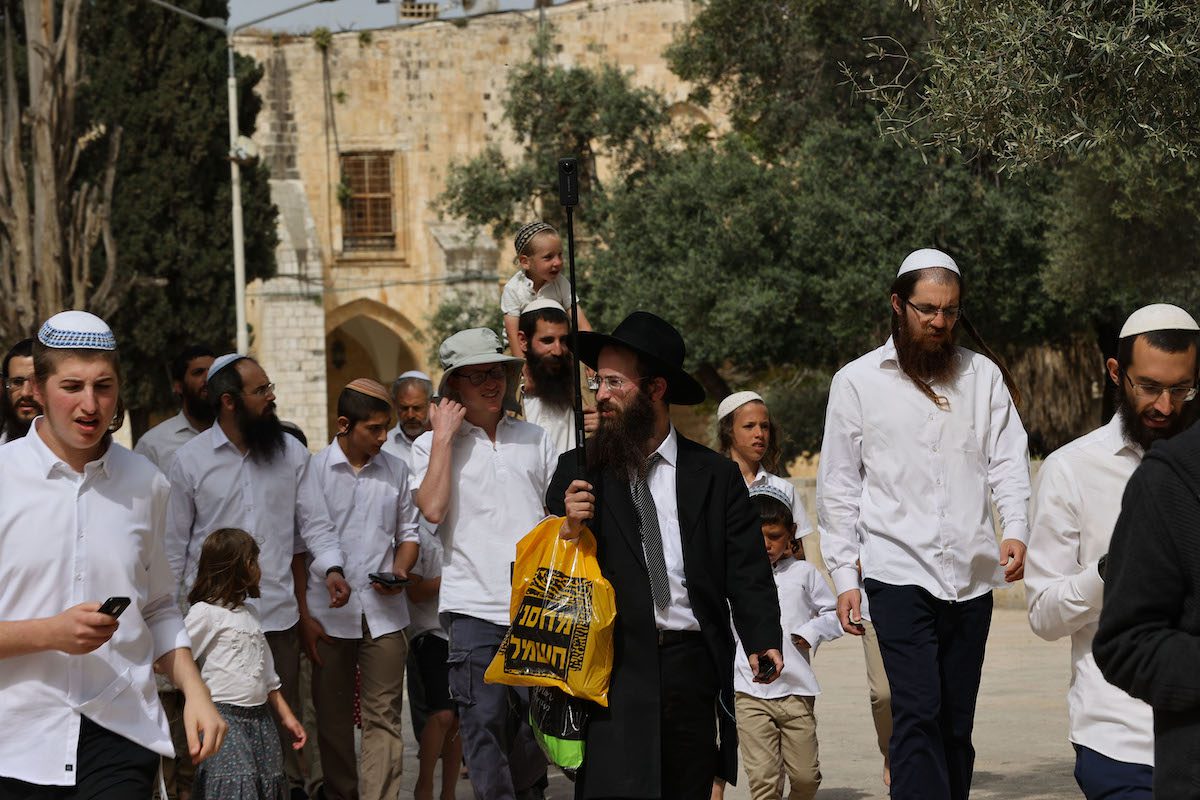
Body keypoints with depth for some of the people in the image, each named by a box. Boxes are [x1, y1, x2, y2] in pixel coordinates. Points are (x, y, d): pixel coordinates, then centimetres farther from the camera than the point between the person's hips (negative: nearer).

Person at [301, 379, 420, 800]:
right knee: (333, 717, 7)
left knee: (383, 717, -3)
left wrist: (400, 571, -5)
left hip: (384, 613, 2)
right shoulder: (313, 471, -2)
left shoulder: (396, 471, 8)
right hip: (329, 615, -2)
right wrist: (303, 617, -4)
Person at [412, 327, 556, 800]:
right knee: (483, 723, -8)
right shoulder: (432, 445, 6)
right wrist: (444, 436, -8)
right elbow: (432, 509, -12)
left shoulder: (533, 438, 15)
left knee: (535, 719, 8)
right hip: (473, 606, -3)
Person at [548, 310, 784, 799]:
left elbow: (747, 570, 2)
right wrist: (569, 531, -10)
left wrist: (762, 640, -14)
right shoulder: (577, 470, 10)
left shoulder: (714, 475, 8)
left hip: (691, 664, 1)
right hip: (613, 667, -1)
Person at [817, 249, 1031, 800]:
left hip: (972, 576, 3)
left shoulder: (984, 375, 10)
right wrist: (843, 576, 1)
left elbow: (1008, 460, 5)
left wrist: (1016, 531, -13)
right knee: (919, 712, -15)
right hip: (898, 573, -3)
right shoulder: (858, 381, 5)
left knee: (957, 723, 6)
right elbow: (838, 486, 6)